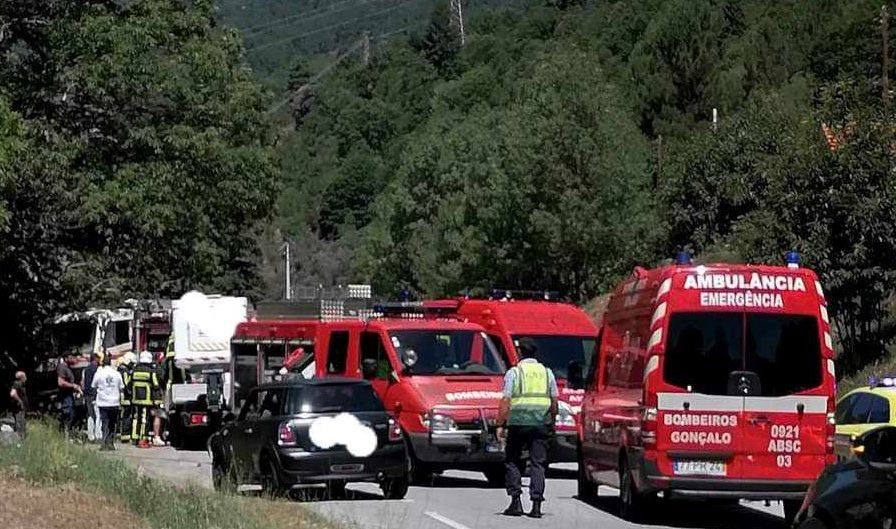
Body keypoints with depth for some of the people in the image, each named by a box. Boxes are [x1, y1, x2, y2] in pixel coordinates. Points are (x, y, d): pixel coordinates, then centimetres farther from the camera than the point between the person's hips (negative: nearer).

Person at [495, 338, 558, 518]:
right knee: (538, 463, 3)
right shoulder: (547, 372, 10)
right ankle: (536, 505, -4)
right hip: (542, 423, 3)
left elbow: (506, 401, -6)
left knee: (512, 462, 9)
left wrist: (501, 425, -4)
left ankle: (516, 502, 2)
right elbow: (554, 402, 10)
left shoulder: (514, 372, 0)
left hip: (518, 422, -3)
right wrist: (552, 423, 18)